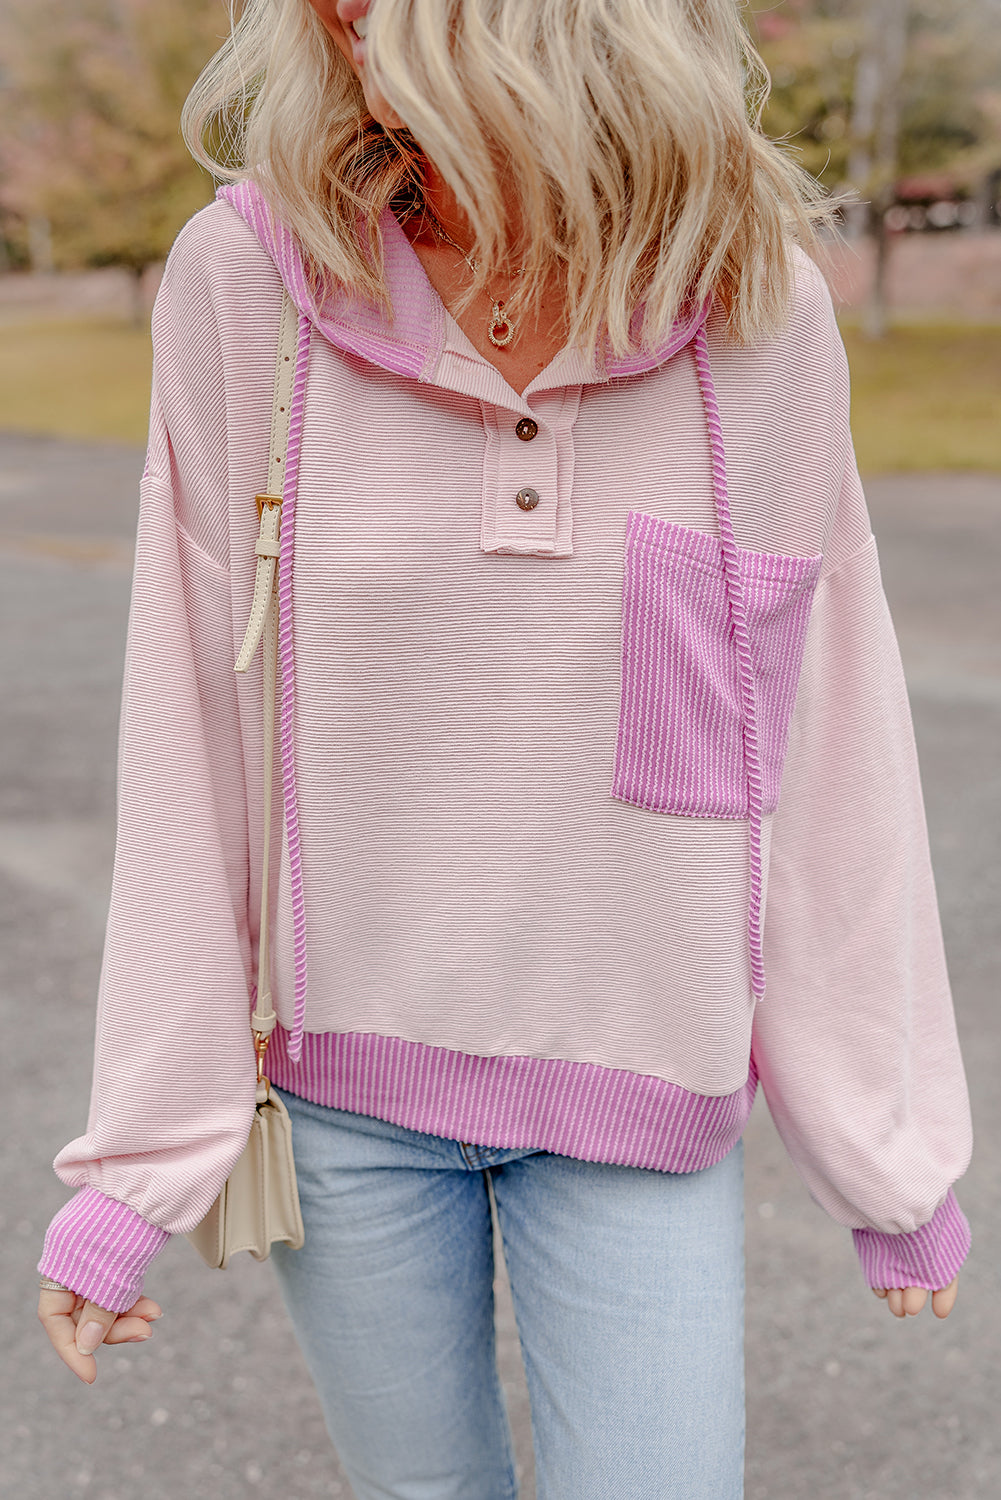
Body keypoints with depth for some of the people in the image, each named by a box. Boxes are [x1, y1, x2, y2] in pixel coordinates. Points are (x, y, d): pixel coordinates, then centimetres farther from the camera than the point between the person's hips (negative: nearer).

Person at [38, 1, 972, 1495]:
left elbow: (829, 752, -2)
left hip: (637, 1084, 0)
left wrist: (897, 1150, 4)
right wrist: (137, 1168, -3)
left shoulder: (762, 310, -9)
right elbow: (192, 748, -6)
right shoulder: (246, 279, -10)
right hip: (343, 1072, 1)